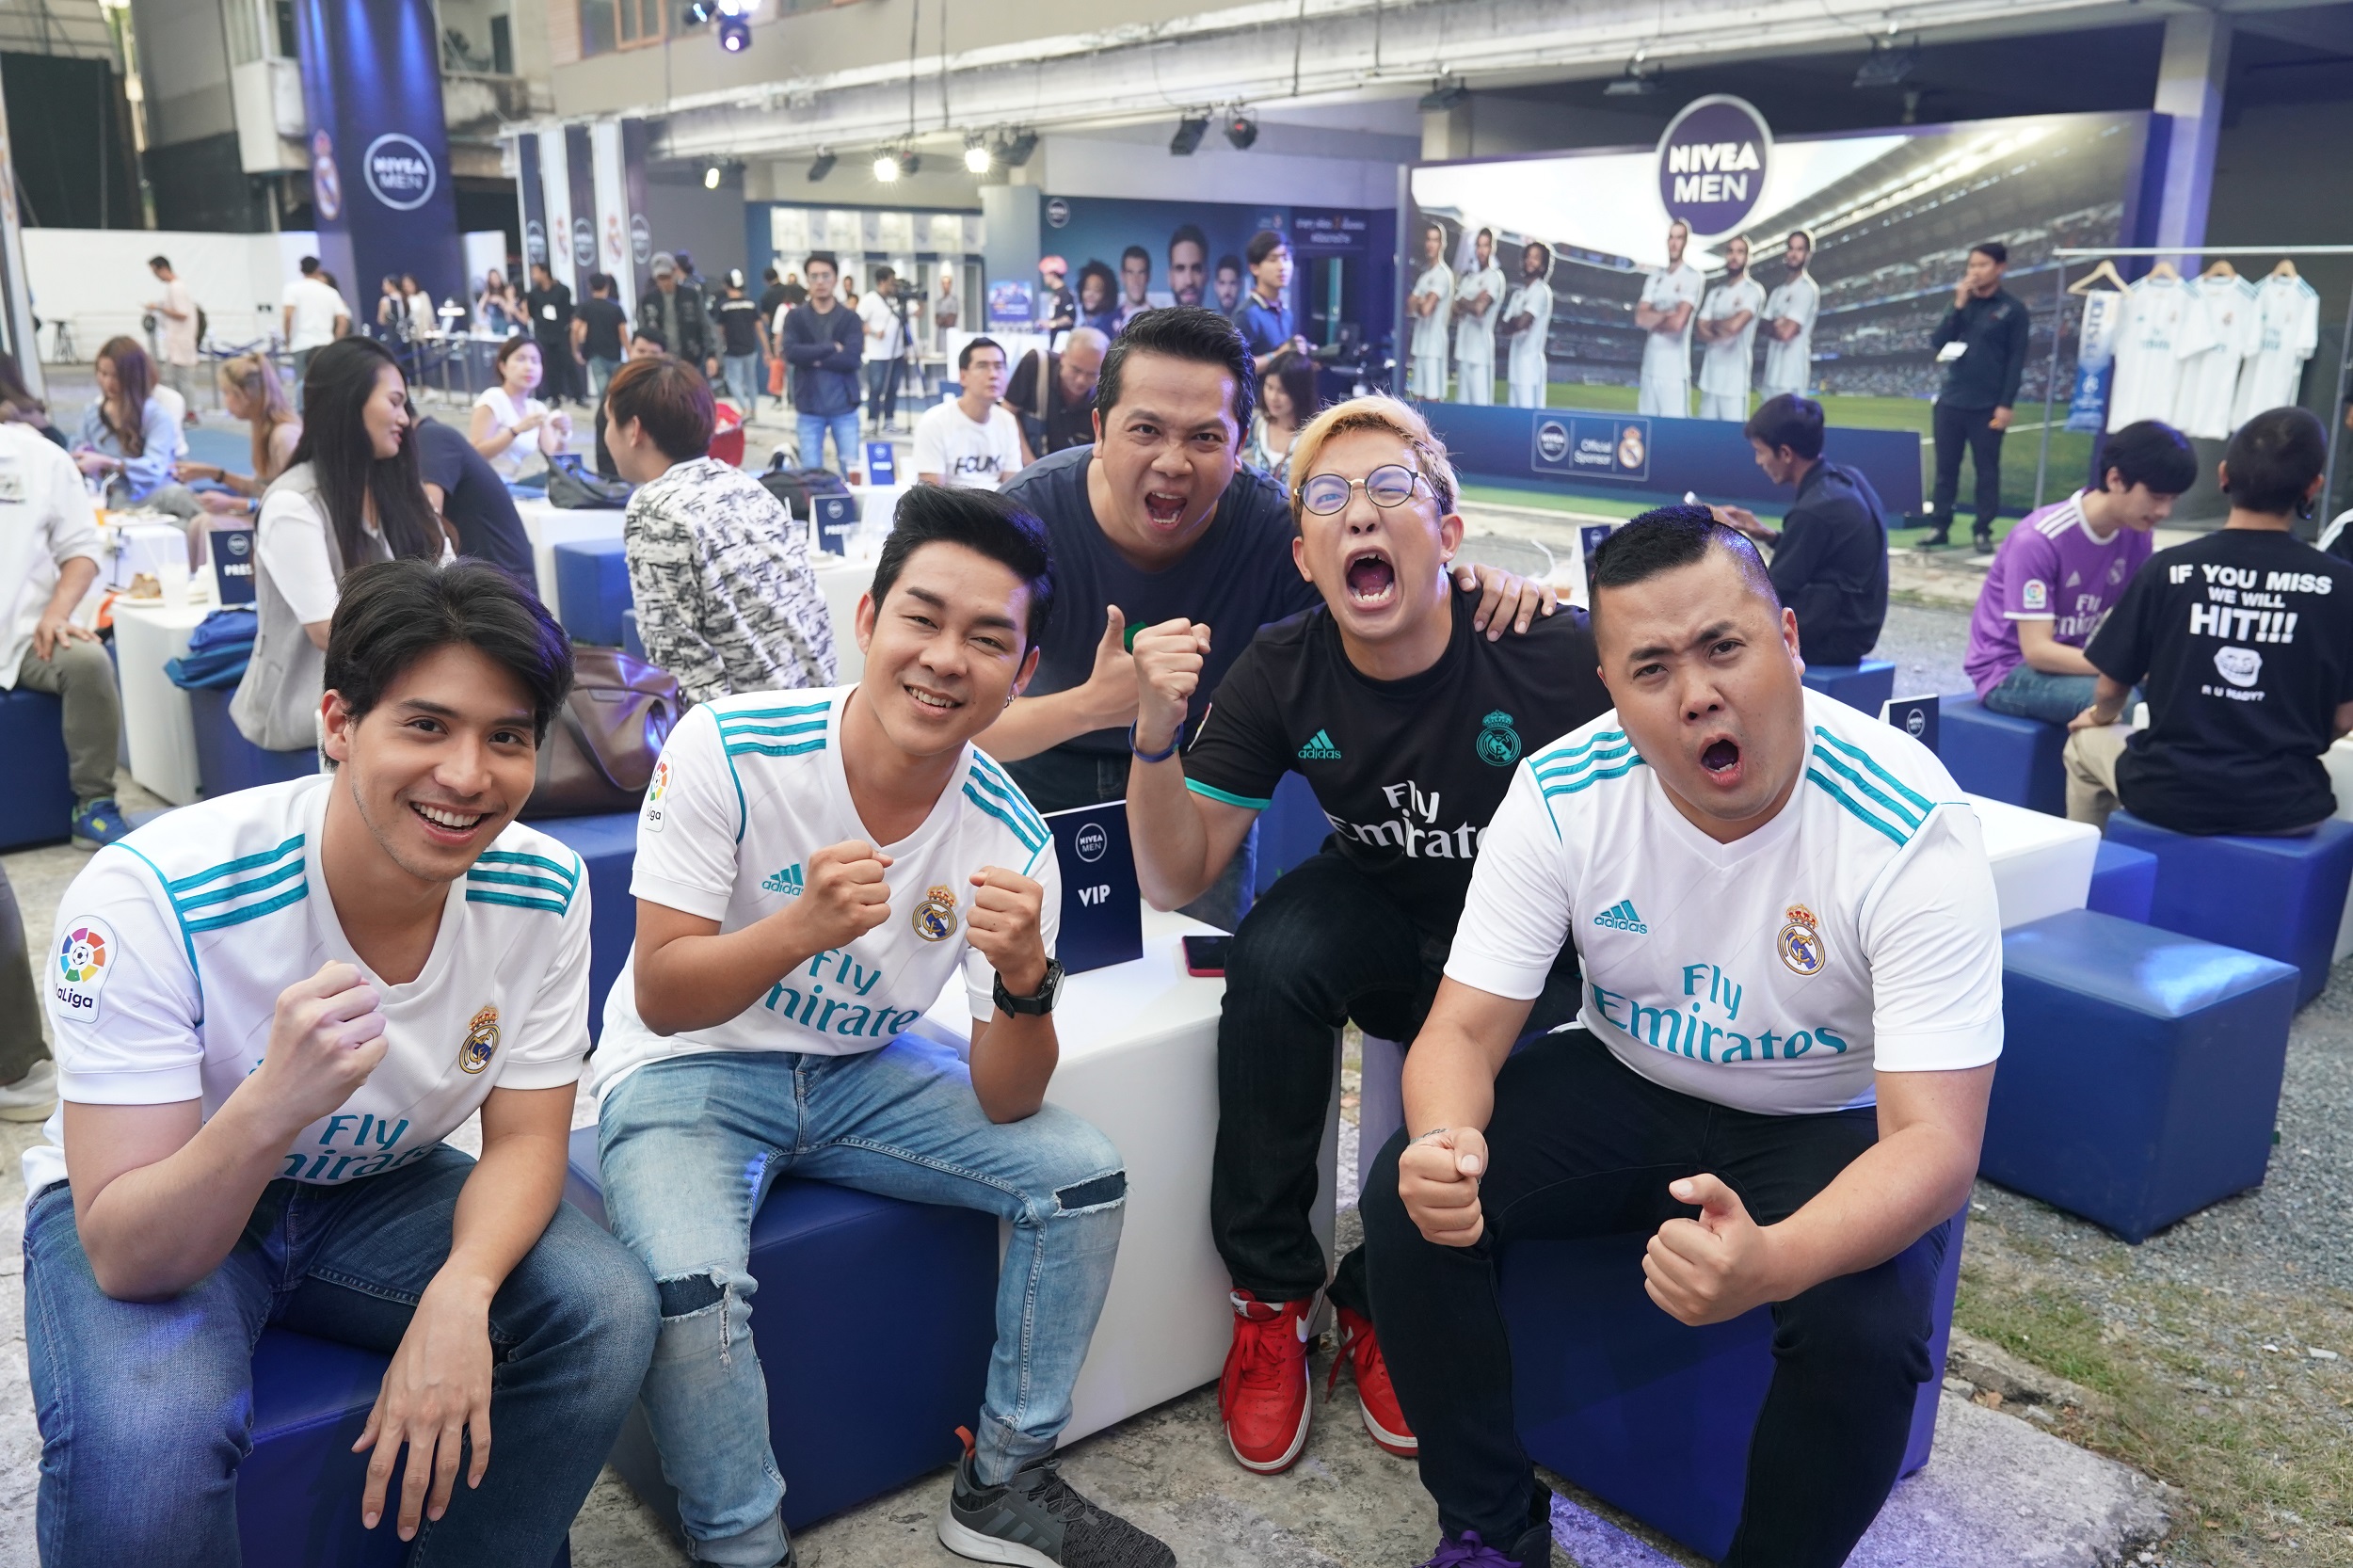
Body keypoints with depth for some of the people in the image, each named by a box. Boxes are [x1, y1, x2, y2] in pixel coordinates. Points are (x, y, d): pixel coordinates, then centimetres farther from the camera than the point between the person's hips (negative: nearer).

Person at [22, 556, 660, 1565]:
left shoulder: (542, 889, -18)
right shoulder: (152, 897, -29)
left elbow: (524, 1136, -10)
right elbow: (127, 1258, -29)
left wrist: (460, 1293, -31)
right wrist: (270, 1109, -50)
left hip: (376, 1187, 4)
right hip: (148, 1210, -3)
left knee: (607, 1309, -19)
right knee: (144, 1438, -33)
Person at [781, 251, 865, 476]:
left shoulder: (850, 317, 3)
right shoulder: (795, 316, 4)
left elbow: (852, 358, -11)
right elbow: (791, 353, -12)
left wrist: (815, 358, -11)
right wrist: (832, 348, -12)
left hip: (844, 406, 0)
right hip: (809, 407, 0)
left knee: (852, 470, 1)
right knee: (811, 471, 4)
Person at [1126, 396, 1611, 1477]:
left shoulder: (1554, 654, -24)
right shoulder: (1281, 676, -13)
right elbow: (1176, 880, -12)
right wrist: (1158, 729, -29)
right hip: (1382, 911, 2)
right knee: (1276, 954, -29)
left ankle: (1379, 1299, 3)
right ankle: (1271, 1294, -8)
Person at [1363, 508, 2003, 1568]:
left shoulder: (1910, 830, -27)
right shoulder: (1562, 794, -19)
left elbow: (1936, 1142, -30)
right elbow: (1465, 1030, -15)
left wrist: (1771, 1263, -51)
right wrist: (1441, 1145, -41)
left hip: (1829, 1120, -2)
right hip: (1626, 1083, 3)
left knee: (1864, 1331, -31)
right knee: (1411, 1204, -19)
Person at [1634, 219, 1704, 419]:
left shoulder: (1692, 277, -4)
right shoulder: (1654, 279, 15)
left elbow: (1678, 322, -14)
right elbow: (1640, 318, 3)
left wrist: (1653, 320, 2)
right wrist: (1666, 314, -10)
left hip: (1675, 370, -6)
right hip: (1649, 367, 6)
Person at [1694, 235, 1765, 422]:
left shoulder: (1753, 290, -3)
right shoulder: (1715, 293, 17)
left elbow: (1735, 325, -17)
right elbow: (1699, 330, 8)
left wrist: (1712, 324, 2)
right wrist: (1720, 331, -11)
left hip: (1735, 381, -6)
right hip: (1709, 379, 6)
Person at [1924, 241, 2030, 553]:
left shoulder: (2012, 309, -3)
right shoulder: (1964, 302, 11)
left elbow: (2016, 360, -5)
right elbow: (1938, 342, 3)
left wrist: (2006, 404, -11)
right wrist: (1958, 306, -7)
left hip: (1987, 406, -4)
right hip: (1951, 400, 4)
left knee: (1986, 470, 2)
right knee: (1945, 467, 6)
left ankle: (1983, 531, 7)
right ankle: (1939, 526, 12)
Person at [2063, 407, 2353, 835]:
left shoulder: (2168, 569, -10)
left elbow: (2110, 688, -1)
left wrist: (2102, 716, 22)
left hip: (2168, 795, -1)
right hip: (2284, 806, 1)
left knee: (2085, 742, 30)